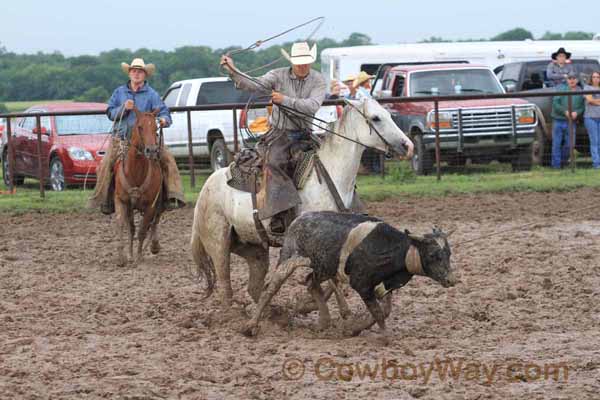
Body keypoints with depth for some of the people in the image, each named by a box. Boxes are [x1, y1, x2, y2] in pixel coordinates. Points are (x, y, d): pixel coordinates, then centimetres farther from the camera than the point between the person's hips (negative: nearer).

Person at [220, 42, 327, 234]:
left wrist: (285, 100, -27)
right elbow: (255, 85, -16)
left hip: (305, 134, 3)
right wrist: (233, 71, -29)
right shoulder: (278, 76, -2)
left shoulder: (318, 81, -1)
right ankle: (279, 216, -35)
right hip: (280, 133, -3)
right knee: (275, 162, -28)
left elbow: (312, 106, -17)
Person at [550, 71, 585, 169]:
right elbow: (555, 103, -6)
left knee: (569, 144, 1)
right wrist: (565, 112, -17)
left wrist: (577, 112, -14)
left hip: (571, 122, 2)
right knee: (556, 144, -2)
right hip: (558, 120, -2)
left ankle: (563, 162, 20)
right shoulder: (561, 89, 2)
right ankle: (556, 165, 3)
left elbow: (582, 107, 8)